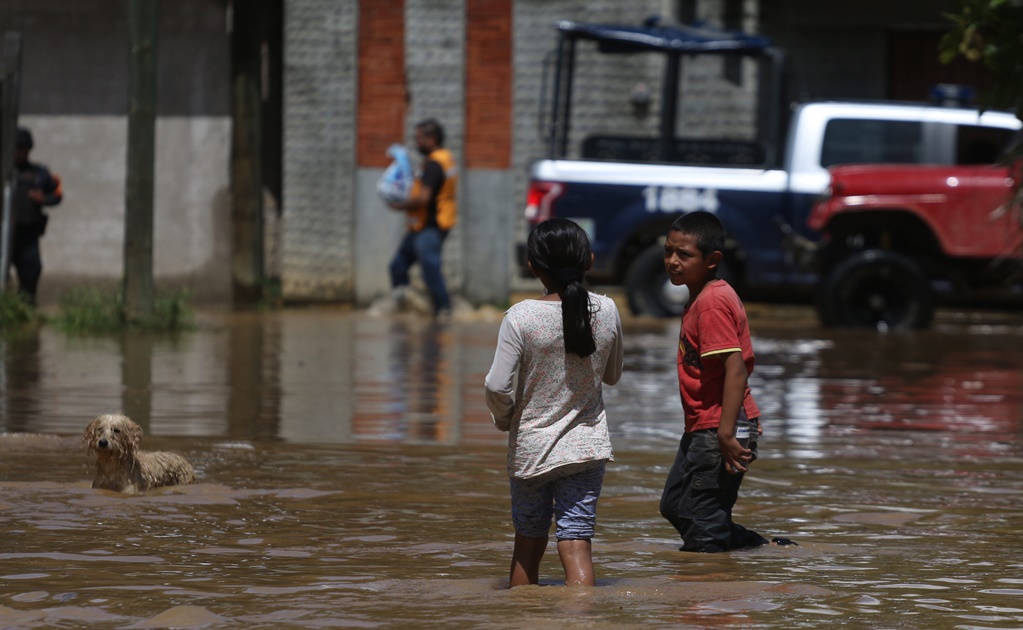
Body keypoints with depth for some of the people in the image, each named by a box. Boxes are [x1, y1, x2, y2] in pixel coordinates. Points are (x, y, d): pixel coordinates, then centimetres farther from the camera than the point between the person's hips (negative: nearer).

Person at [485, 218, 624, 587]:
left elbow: (498, 386, -15)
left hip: (530, 447, -1)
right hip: (587, 446, 1)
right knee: (576, 543, -3)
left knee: (528, 542, 15)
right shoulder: (606, 311, -5)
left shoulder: (521, 318, -15)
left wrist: (504, 418, 5)